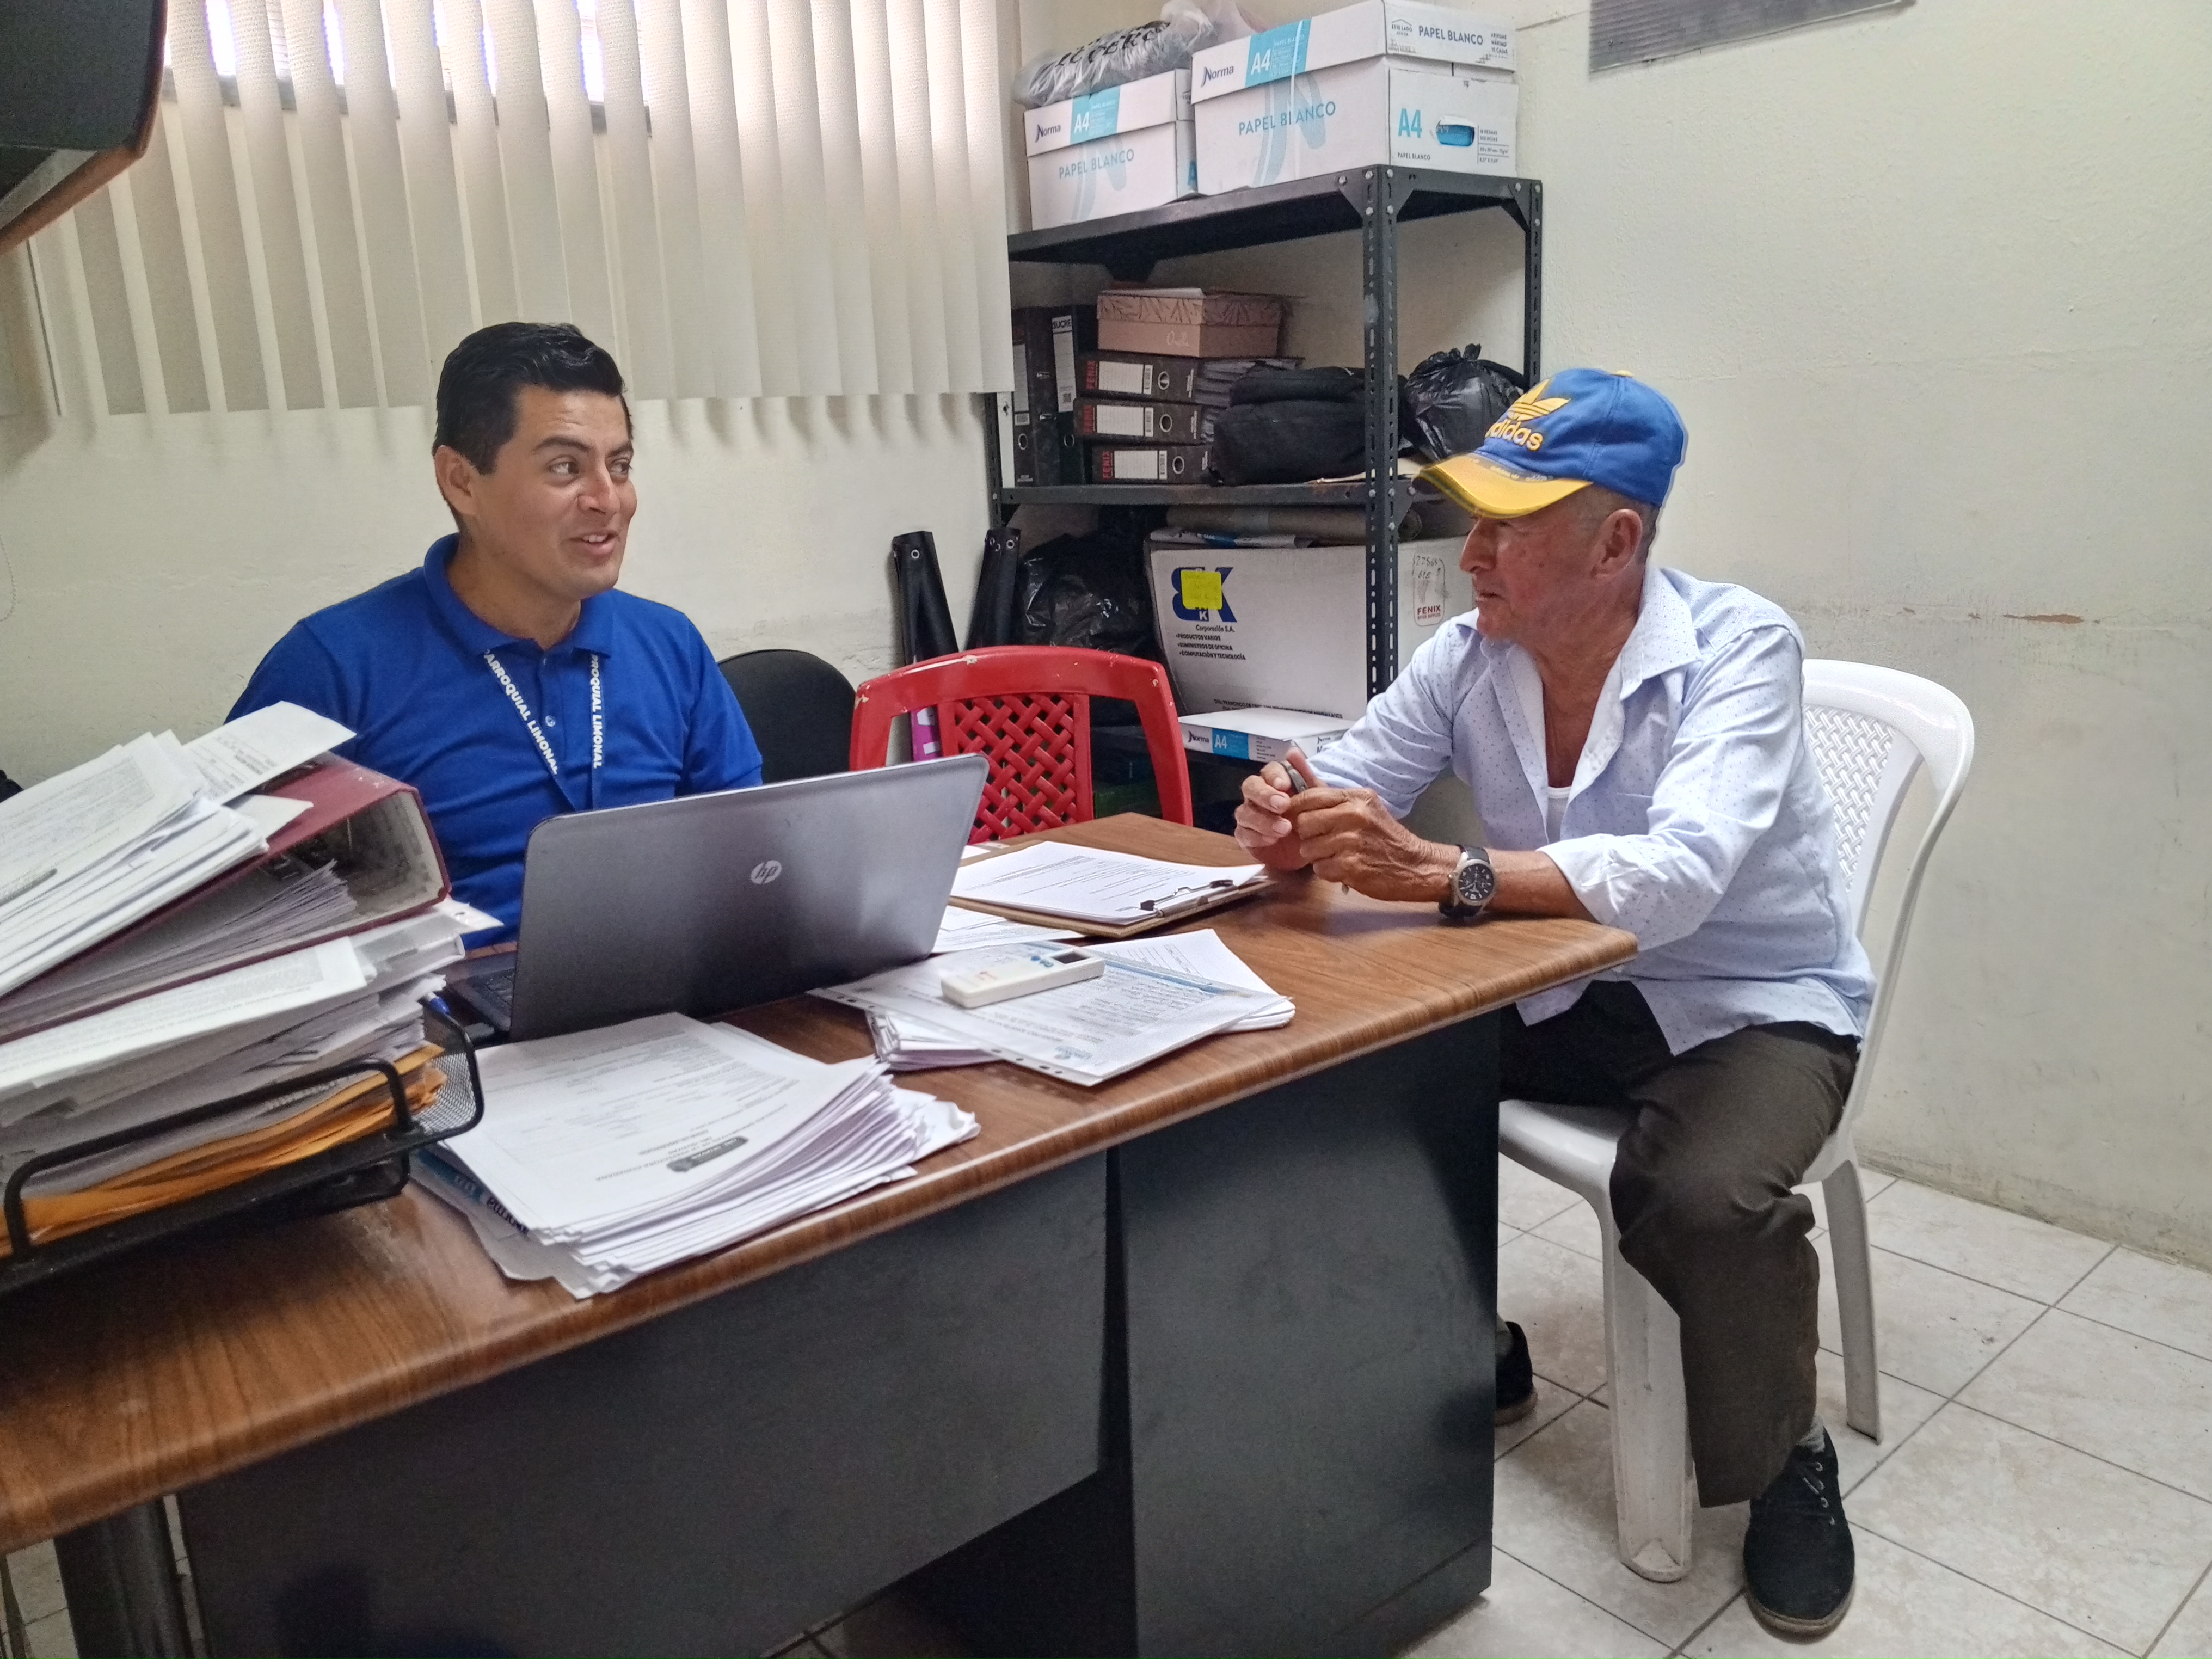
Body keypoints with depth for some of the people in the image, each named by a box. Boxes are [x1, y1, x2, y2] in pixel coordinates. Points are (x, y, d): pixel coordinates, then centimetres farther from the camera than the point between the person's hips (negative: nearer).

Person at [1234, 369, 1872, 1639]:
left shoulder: (1739, 648, -23)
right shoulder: (1467, 655, -8)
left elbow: (1675, 879, -39)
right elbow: (1344, 787, -5)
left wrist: (1441, 874, -49)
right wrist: (1287, 827, -30)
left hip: (1753, 1004, -5)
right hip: (1560, 992, 5)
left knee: (1704, 1198, -33)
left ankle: (1788, 1462, 1)